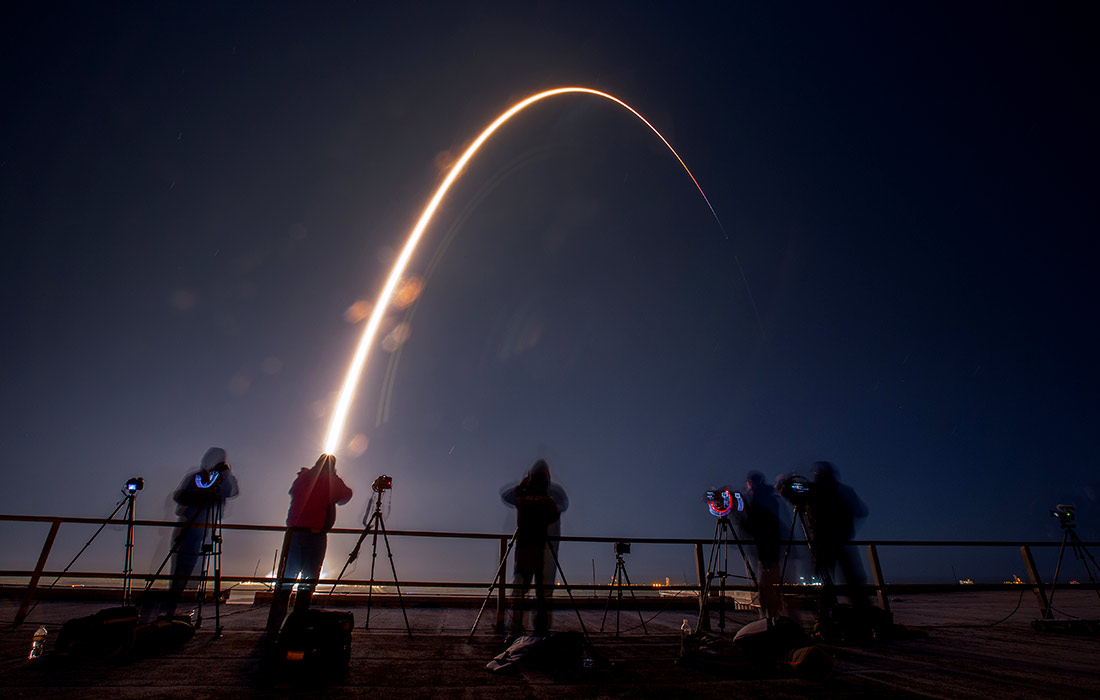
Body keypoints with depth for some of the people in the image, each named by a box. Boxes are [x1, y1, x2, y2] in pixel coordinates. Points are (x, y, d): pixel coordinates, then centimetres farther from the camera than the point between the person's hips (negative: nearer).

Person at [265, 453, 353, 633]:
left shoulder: (304, 476, 5)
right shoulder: (333, 482, -1)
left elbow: (292, 492, 21)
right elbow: (346, 496, 13)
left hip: (294, 533, 3)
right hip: (317, 535, -3)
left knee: (286, 579, 10)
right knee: (308, 580, 8)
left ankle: (273, 627, 12)